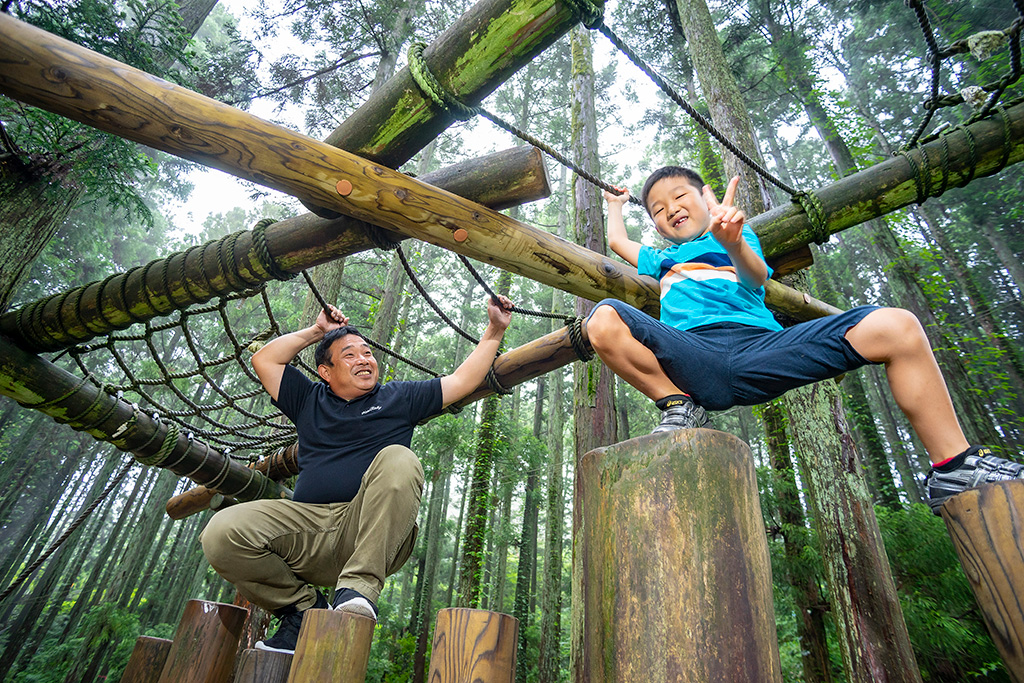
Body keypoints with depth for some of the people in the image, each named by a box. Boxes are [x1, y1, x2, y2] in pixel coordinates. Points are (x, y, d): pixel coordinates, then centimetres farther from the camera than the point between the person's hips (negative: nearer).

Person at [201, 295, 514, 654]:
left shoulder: (399, 397, 18)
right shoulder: (309, 400, 24)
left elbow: (464, 380, 17)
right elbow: (263, 360, 24)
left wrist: (494, 331, 15)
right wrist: (315, 331, 25)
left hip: (373, 536, -2)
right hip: (306, 523, 3)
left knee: (399, 460, -31)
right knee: (221, 532, -22)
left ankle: (359, 585, -29)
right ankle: (304, 606, -1)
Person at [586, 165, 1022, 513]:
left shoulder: (741, 238, 28)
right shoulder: (662, 260, 36)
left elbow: (757, 277, 4)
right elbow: (617, 240, 49)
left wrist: (732, 241, -19)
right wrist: (616, 204, 68)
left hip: (759, 347, 0)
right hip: (693, 362, 1)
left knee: (897, 327, -17)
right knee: (604, 319, -24)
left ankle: (952, 469, -6)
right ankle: (679, 407, -12)